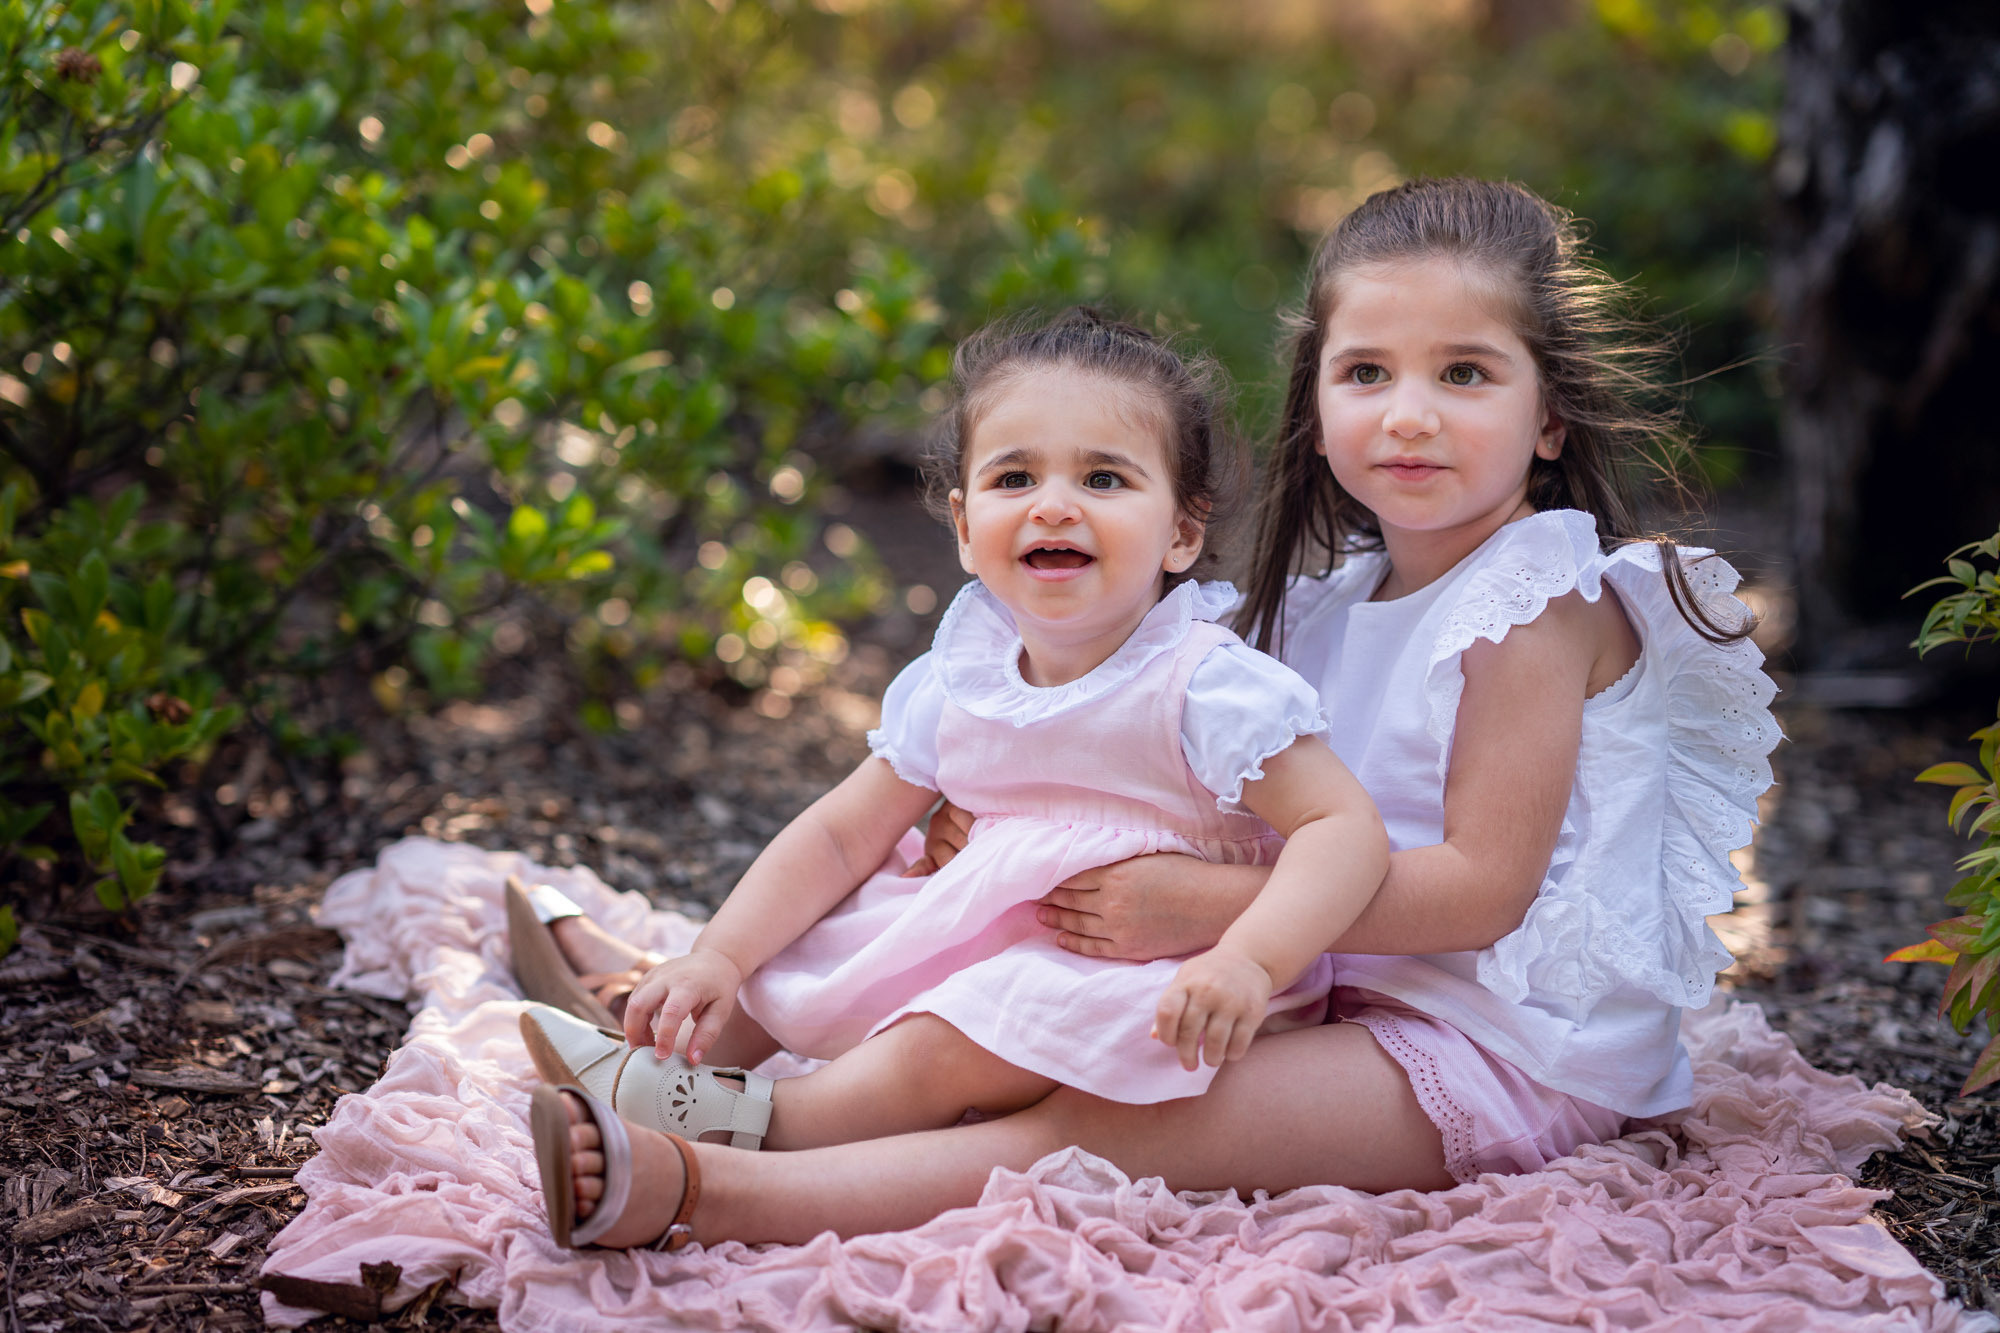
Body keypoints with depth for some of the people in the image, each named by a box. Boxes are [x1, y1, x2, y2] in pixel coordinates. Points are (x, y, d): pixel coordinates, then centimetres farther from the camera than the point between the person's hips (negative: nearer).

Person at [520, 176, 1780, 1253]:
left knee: (1114, 1126, -24)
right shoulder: (1340, 598, 12)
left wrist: (1211, 908, -22)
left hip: (1505, 1047, -9)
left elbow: (1483, 887, -20)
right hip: (1349, 991, 9)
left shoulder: (1547, 602, -13)